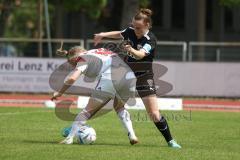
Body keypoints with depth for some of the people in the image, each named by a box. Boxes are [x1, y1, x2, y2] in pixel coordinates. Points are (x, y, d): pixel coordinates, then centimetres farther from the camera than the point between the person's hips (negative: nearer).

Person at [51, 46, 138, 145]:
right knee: (119, 108, 31)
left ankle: (70, 138, 5)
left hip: (109, 80, -6)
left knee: (88, 111, 8)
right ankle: (131, 135, 17)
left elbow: (72, 78, 0)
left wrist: (59, 93, 12)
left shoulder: (83, 59, 12)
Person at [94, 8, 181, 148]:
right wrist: (103, 35, 12)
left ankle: (170, 141, 2)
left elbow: (140, 55, -40)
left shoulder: (150, 40, -21)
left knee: (154, 115, -11)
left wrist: (132, 50, -60)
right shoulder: (131, 31, -4)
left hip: (144, 78, -6)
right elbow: (119, 34, 21)